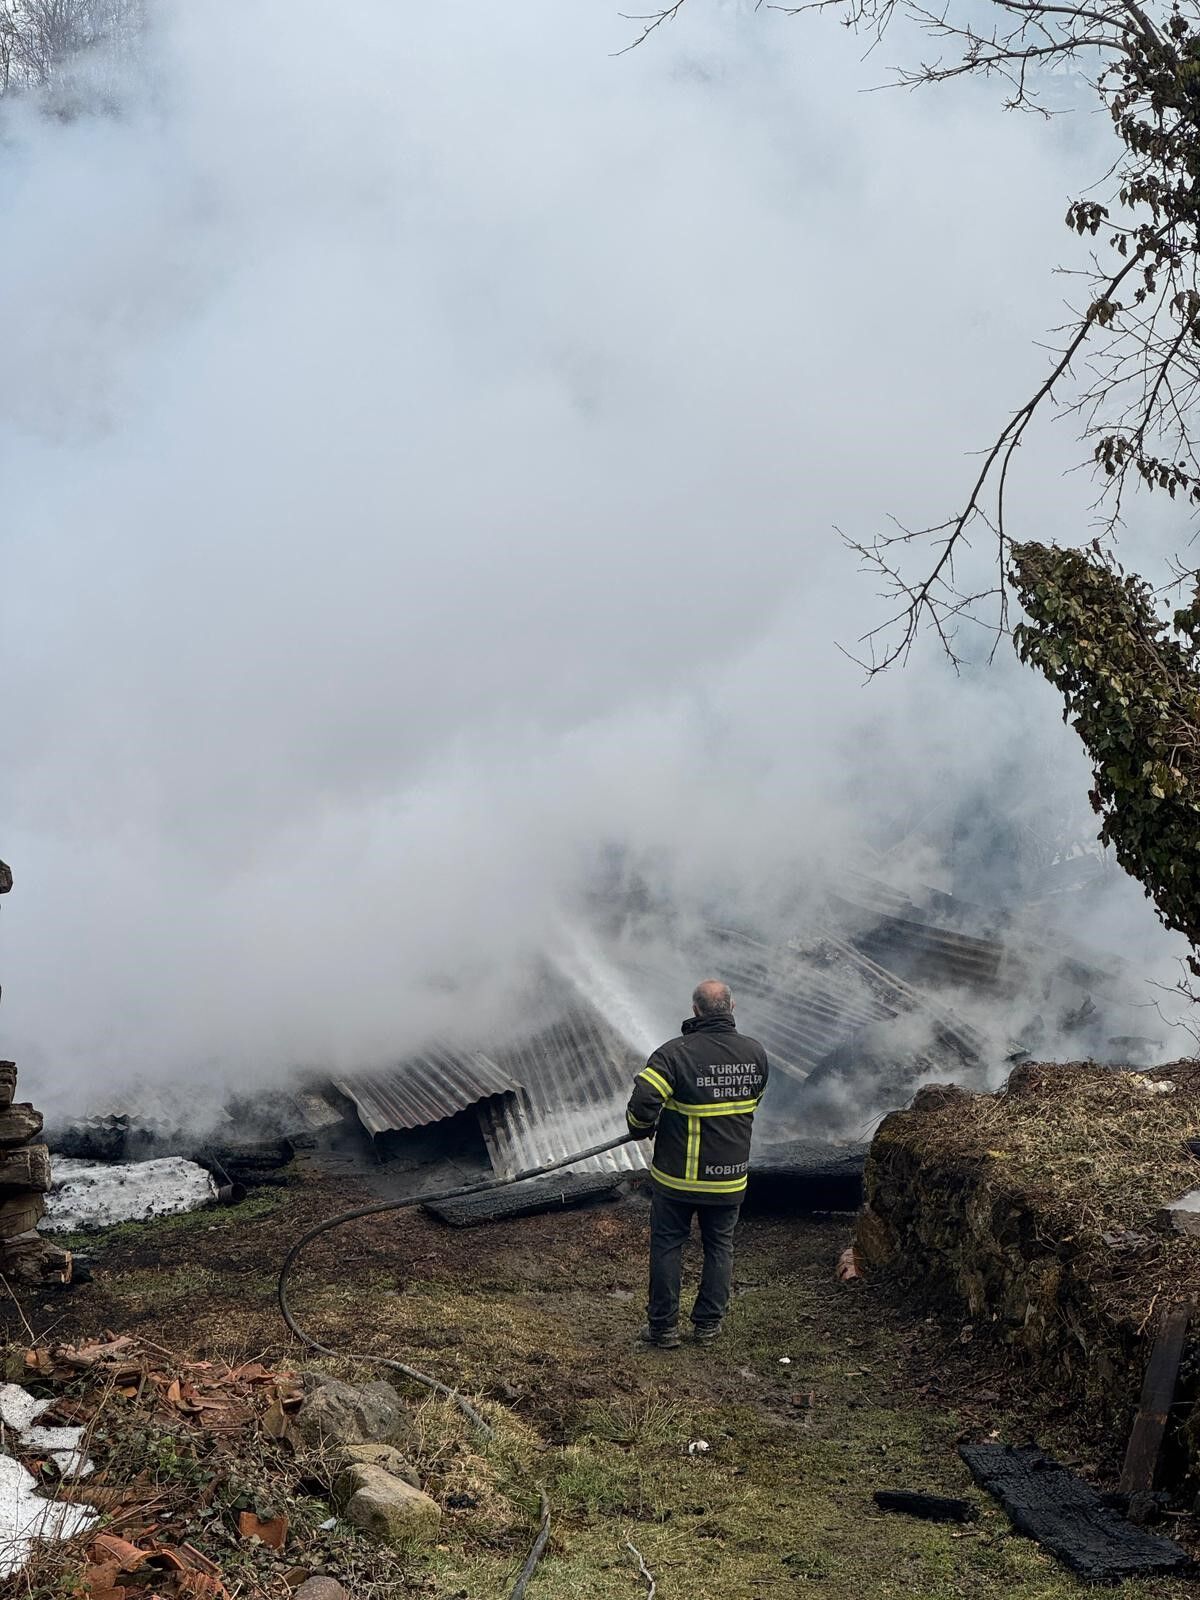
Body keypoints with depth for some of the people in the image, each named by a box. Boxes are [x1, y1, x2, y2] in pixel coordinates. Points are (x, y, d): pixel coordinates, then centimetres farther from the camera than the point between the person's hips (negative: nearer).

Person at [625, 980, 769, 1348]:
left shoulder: (675, 1053, -20)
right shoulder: (755, 1053, -4)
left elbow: (642, 1104, -26)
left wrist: (643, 1130, -4)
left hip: (678, 1177, -3)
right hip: (731, 1177, 3)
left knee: (667, 1245, 11)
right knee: (719, 1246, 19)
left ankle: (663, 1327, 17)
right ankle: (708, 1321, 26)